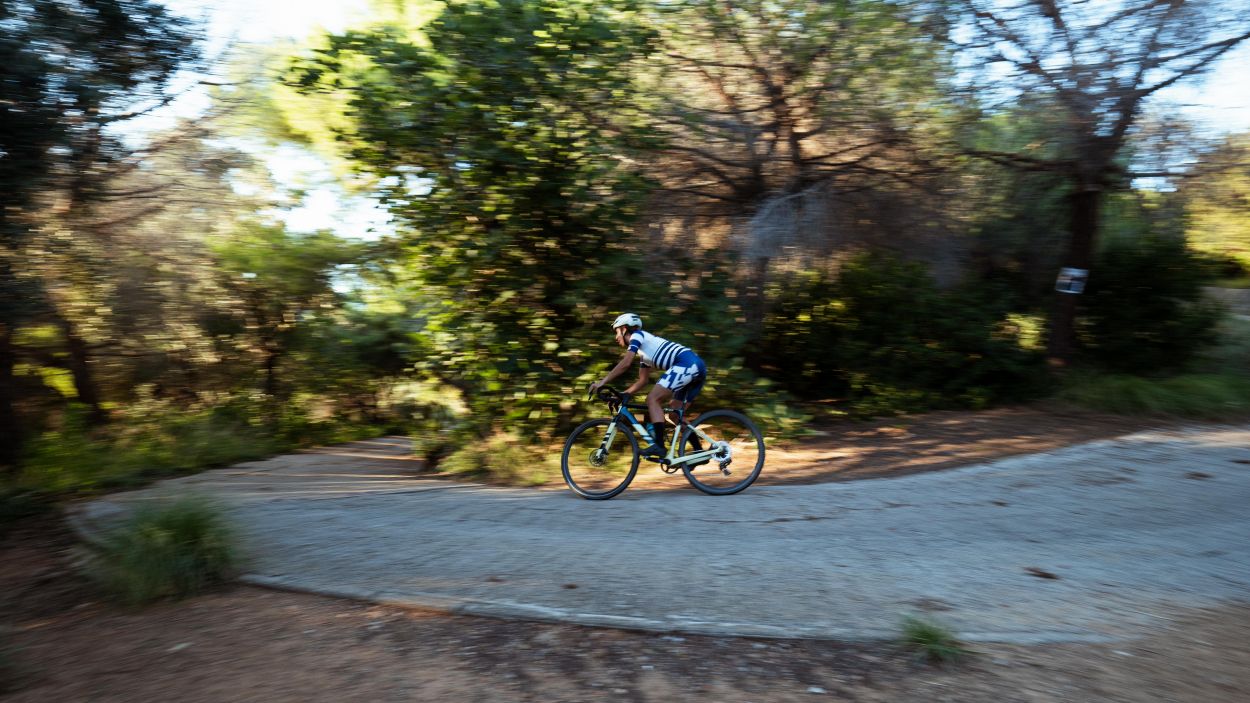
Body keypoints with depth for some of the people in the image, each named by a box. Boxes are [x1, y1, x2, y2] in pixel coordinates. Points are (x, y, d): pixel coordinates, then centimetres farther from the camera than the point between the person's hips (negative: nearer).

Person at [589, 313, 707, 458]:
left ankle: (659, 446, -19)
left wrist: (602, 382, -6)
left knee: (653, 399, -11)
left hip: (686, 363, -10)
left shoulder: (637, 335, 6)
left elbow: (625, 364, -7)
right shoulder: (643, 351, 30)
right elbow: (643, 381, 33)